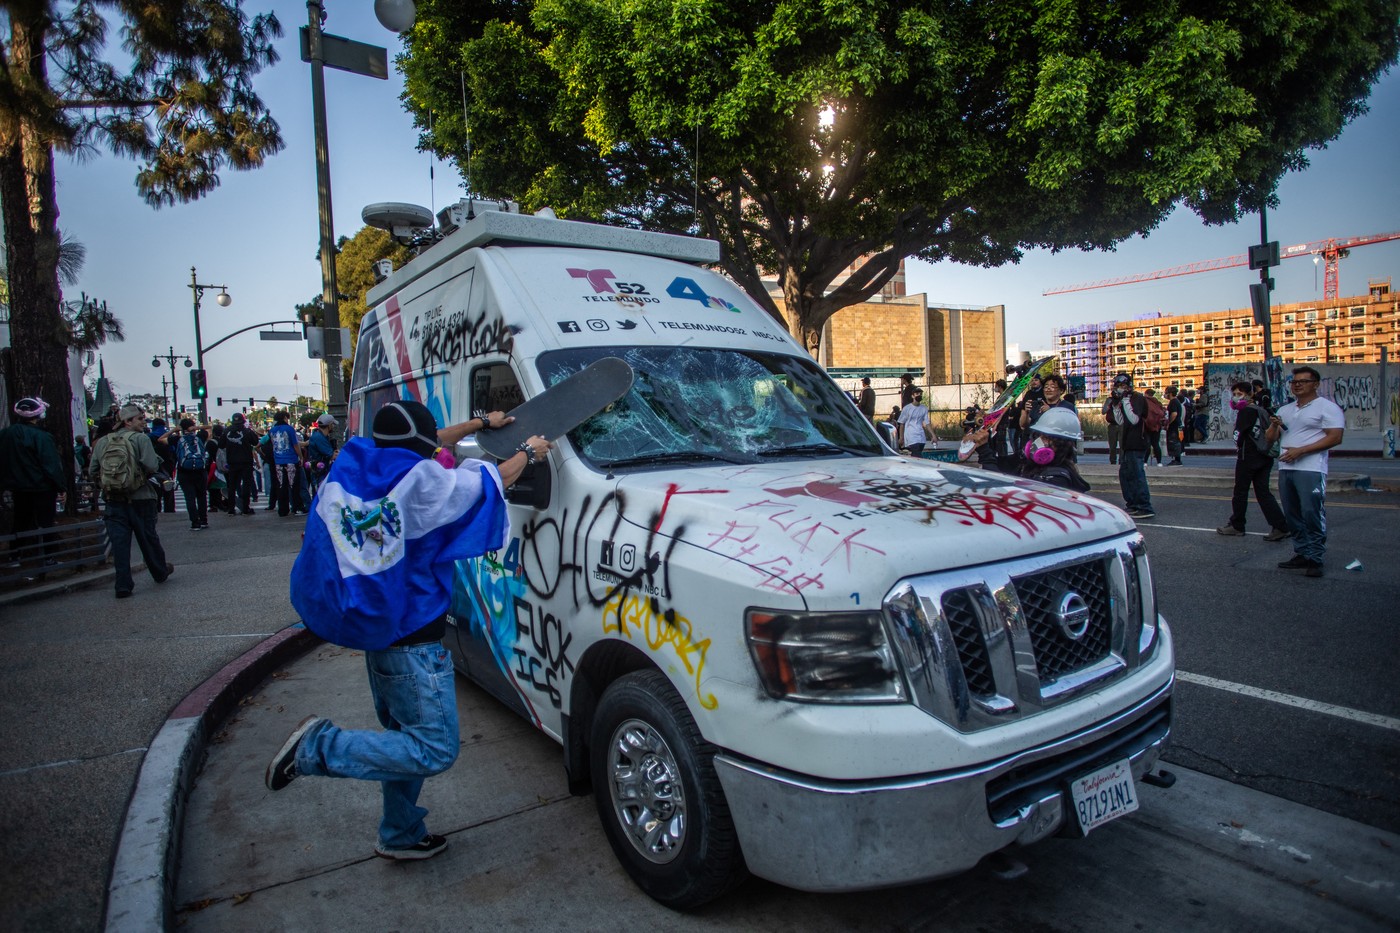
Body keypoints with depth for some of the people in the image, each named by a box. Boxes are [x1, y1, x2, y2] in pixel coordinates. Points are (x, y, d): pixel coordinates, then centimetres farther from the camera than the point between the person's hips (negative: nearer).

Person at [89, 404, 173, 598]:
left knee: (119, 542, 3)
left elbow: (92, 471, 7)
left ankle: (123, 585, 3)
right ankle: (160, 572, 30)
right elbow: (151, 466, -19)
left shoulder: (102, 442, 7)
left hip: (113, 500, 3)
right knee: (148, 538, 12)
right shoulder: (140, 439, -9)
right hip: (139, 498, -3)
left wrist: (105, 487, 19)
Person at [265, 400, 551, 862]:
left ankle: (400, 835, 34)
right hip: (413, 641, -10)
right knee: (436, 749, -4)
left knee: (408, 737, 22)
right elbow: (491, 483, -7)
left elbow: (420, 447, 19)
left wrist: (481, 422, 26)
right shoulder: (419, 481, -20)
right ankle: (319, 746, -5)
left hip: (375, 629, 10)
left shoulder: (355, 469, 3)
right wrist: (528, 452, 12)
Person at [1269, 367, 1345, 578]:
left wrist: (1300, 450, -16)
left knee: (1312, 514, -9)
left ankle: (1315, 558, -4)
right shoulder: (1285, 410, 20)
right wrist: (1274, 426, -2)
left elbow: (1335, 437, -11)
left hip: (1311, 470, -7)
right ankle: (1302, 554, 17)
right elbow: (1270, 439, 20)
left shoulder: (1327, 407, -1)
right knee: (1293, 515, 10)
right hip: (1285, 468, 7)